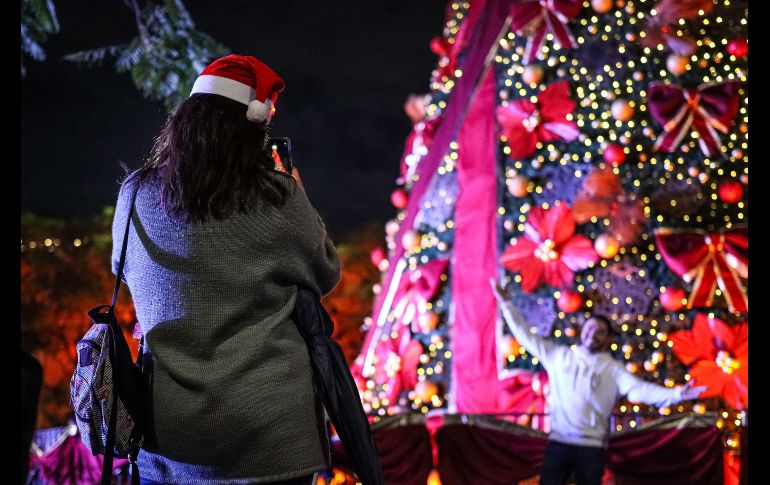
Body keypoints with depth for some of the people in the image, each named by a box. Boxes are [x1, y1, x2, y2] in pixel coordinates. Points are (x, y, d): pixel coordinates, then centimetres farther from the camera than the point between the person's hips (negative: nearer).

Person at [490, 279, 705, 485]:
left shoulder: (612, 369, 1)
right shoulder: (559, 356, 8)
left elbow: (639, 389, -11)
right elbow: (527, 337, 13)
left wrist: (676, 394, -27)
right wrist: (505, 303, 12)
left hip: (591, 447, -1)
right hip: (558, 443, 2)